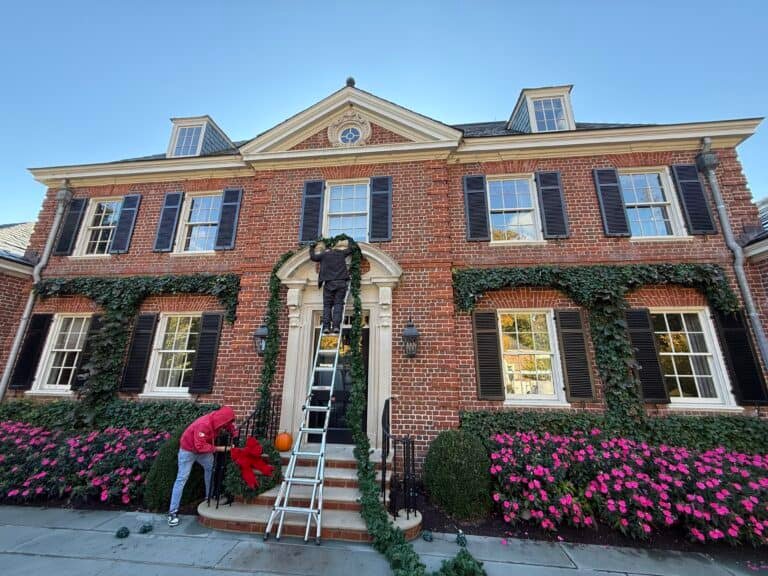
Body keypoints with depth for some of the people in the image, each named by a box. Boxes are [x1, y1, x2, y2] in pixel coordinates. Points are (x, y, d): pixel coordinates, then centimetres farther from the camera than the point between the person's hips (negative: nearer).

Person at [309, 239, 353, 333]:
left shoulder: (323, 255, 11)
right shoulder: (340, 253, 16)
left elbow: (313, 257, 26)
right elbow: (350, 249, 30)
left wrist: (312, 248, 43)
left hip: (329, 283, -1)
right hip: (341, 283, 1)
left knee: (327, 305, 3)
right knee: (338, 304, -2)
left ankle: (326, 326, -7)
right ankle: (336, 325, -13)